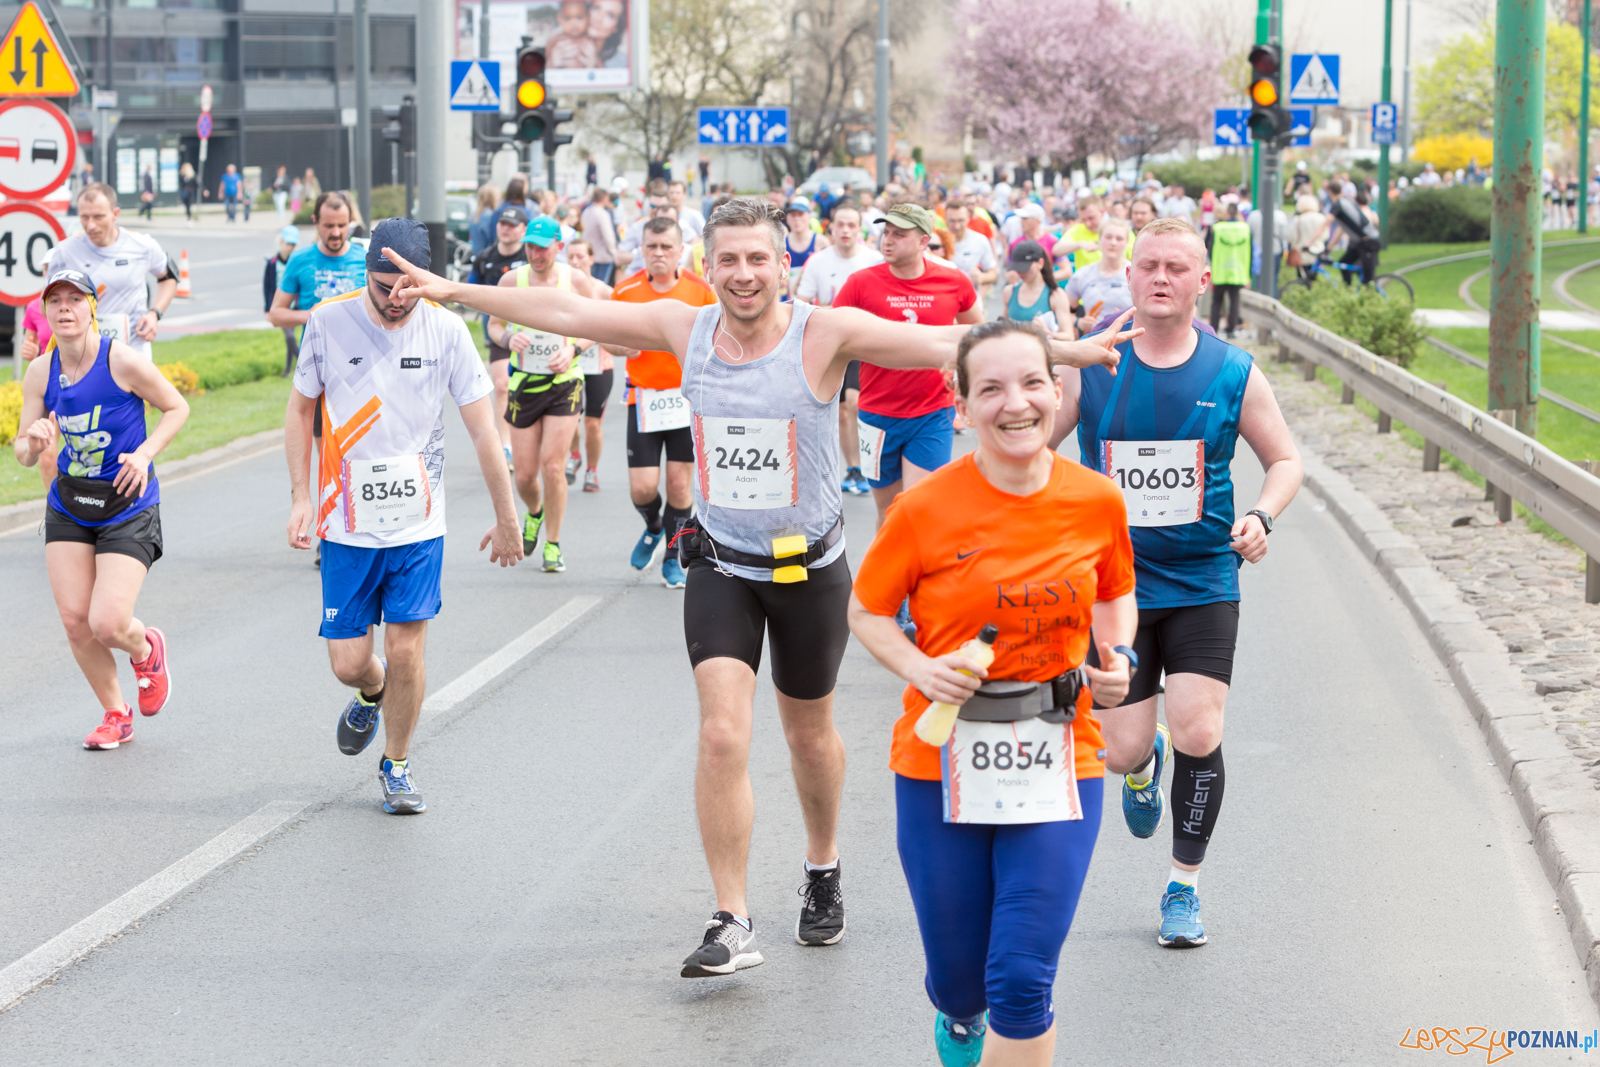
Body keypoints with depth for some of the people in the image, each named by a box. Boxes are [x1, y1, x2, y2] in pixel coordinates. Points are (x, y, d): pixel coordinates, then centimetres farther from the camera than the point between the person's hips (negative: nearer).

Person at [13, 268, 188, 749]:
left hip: (128, 508, -4)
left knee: (108, 624, -14)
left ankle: (147, 649, 24)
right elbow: (23, 452, 3)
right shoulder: (40, 373, -3)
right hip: (68, 507, 4)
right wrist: (34, 443, -21)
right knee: (75, 620, -1)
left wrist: (144, 454, -17)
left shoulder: (123, 362, -15)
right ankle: (115, 714, 21)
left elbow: (177, 408, -2)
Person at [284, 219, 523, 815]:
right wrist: (300, 496, -1)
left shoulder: (445, 329, -7)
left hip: (418, 524, 0)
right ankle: (372, 693, 37)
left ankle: (397, 764, 19)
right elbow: (300, 409, 7)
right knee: (348, 663, 0)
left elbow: (483, 430, -1)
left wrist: (506, 519, 2)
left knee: (406, 652, -5)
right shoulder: (329, 322, -7)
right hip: (347, 523, 0)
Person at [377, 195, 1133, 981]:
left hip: (809, 569, -1)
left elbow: (946, 344, -23)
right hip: (720, 567, 1)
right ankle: (731, 924, -6)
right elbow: (565, 312, 3)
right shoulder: (684, 328, -5)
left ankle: (822, 871, 43)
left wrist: (1070, 351, -33)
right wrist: (454, 291, 6)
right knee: (722, 734, -13)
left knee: (809, 733, 16)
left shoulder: (826, 334, -16)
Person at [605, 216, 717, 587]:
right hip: (644, 398, 0)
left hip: (688, 397, 0)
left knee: (679, 484, 0)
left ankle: (673, 558, 19)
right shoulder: (626, 291, -2)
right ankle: (653, 529, 30)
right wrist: (623, 346, -12)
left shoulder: (700, 290, -3)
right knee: (642, 488, -5)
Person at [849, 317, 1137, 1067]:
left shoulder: (1096, 501, -4)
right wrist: (920, 669, -16)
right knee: (958, 974, 12)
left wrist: (1117, 656, -4)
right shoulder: (926, 508, -11)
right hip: (942, 766, 0)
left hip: (1058, 763, 1)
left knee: (1022, 981, -11)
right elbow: (867, 612, 2)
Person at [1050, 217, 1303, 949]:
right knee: (1123, 750, -1)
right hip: (1115, 583, 0)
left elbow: (1285, 459, 9)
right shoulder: (1088, 368, -4)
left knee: (1198, 735, -12)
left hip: (1204, 582, 0)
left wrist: (1262, 516, -10)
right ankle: (1144, 770, 39)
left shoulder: (1233, 374, -2)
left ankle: (1184, 885, 8)